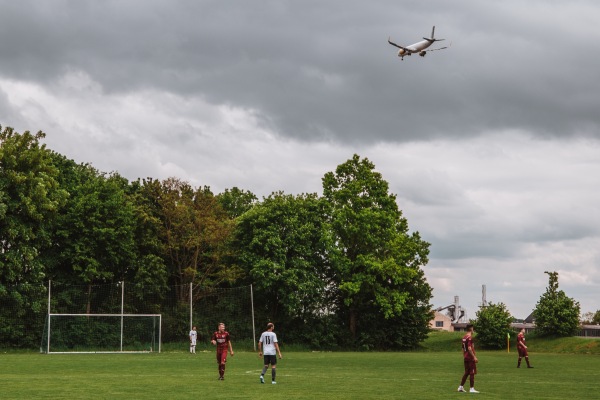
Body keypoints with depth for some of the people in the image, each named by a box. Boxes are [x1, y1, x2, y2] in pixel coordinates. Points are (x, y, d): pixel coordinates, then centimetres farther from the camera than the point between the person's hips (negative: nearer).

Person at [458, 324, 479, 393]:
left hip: (466, 358, 9)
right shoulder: (470, 337, -15)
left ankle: (461, 387, 18)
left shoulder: (464, 337, 12)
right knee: (472, 373, -3)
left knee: (466, 372, 16)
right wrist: (474, 357, -21)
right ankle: (472, 389, -2)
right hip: (470, 358, -9)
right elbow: (469, 348, -22)